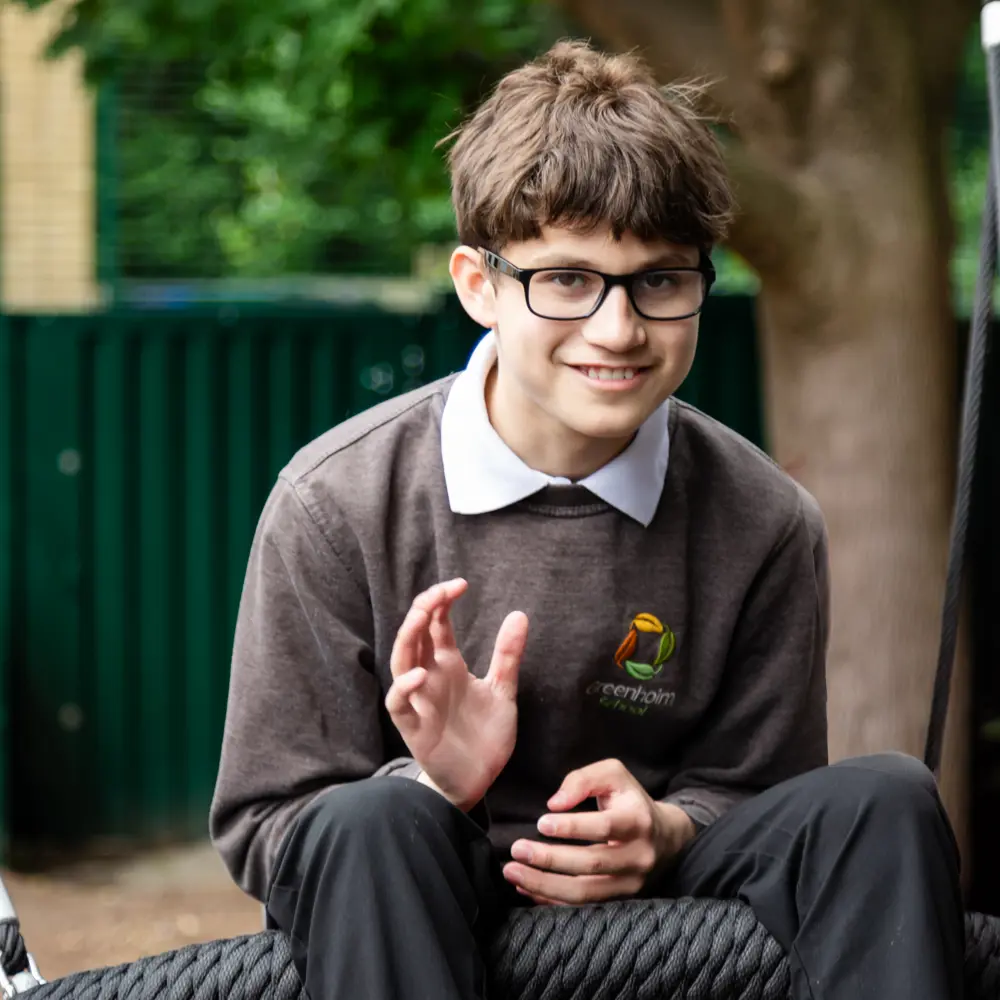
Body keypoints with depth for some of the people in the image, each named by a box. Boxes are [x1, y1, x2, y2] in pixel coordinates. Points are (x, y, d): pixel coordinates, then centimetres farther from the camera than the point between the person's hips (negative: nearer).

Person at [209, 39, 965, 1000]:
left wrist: (661, 832, -15)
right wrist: (432, 792, -27)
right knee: (374, 823, -36)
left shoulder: (764, 526, -4)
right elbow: (262, 830, -6)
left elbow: (746, 790, 9)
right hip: (411, 907, -2)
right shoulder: (338, 502, -11)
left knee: (884, 800, -21)